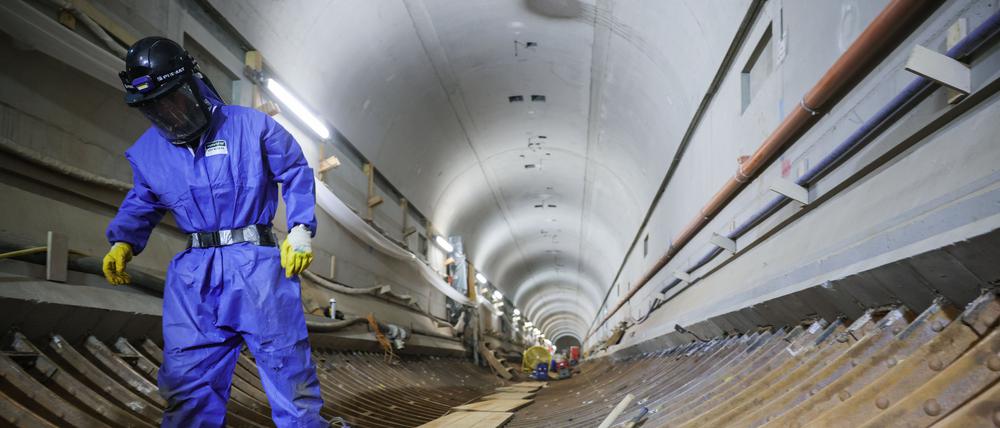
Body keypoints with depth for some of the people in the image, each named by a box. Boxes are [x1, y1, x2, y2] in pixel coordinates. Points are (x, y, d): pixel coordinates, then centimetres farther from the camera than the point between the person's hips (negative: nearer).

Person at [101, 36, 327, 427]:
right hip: (194, 276, 4)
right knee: (187, 383, 4)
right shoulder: (148, 152, 9)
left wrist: (301, 229, -3)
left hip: (257, 266, -3)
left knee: (287, 364, 1)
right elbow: (141, 204, 23)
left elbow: (297, 174, 7)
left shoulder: (251, 127, -3)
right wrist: (123, 242, 3)